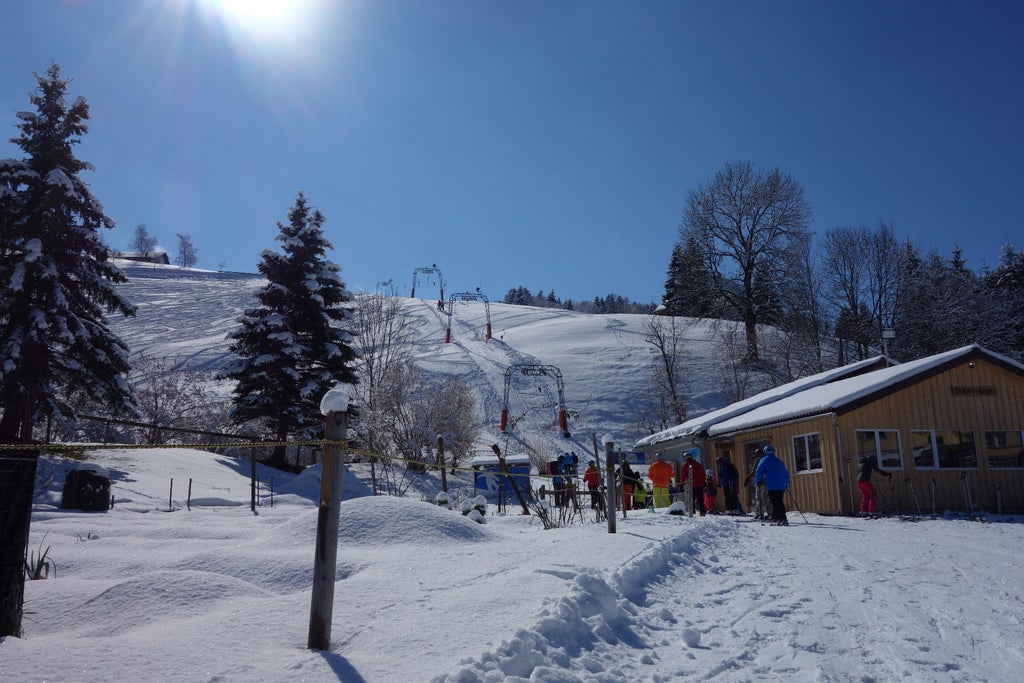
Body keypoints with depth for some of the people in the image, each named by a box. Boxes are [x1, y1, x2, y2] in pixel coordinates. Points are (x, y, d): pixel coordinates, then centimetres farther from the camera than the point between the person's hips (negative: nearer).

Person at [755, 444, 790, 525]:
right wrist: (786, 483, 34)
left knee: (775, 503, -5)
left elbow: (758, 472, -5)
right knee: (780, 502, 10)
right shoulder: (779, 461, 18)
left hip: (771, 486, -5)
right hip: (781, 486, 6)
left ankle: (779, 519, -12)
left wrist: (758, 480, 12)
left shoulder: (764, 460, 1)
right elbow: (786, 473, 23)